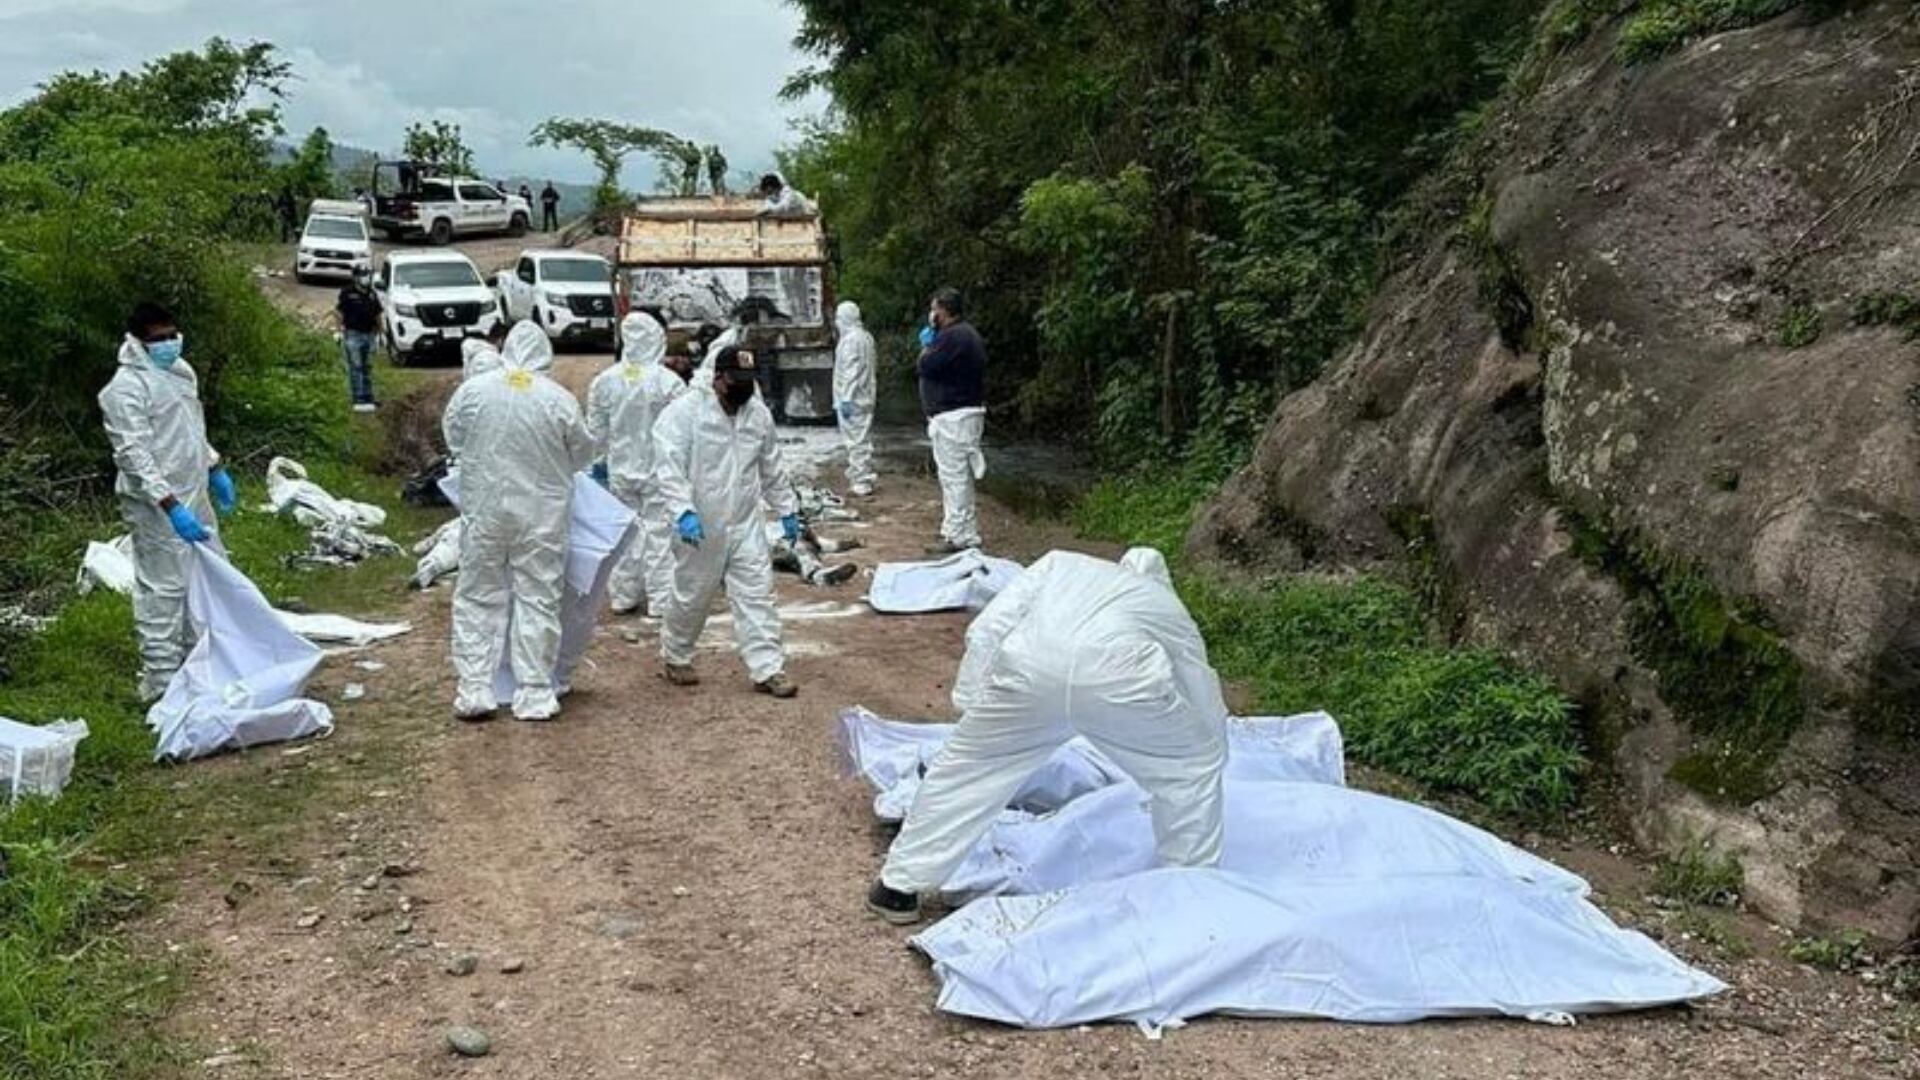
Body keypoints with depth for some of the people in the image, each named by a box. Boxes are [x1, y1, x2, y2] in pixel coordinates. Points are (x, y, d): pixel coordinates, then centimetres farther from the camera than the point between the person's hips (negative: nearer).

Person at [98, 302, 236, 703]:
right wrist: (171, 506, -32)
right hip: (156, 506, -9)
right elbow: (133, 455, -25)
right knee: (163, 589, -3)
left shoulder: (179, 369, 9)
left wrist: (215, 469, 24)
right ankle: (162, 681, 5)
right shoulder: (127, 386, -19)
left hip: (193, 494, 9)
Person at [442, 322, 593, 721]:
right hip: (542, 514, -1)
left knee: (478, 598, 12)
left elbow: (453, 438, 9)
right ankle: (535, 695, 10)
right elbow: (582, 455, 1)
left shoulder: (472, 390, -5)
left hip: (484, 511, 1)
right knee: (538, 600, 7)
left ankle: (474, 691, 13)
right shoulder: (559, 400, -10)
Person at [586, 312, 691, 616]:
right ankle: (660, 600, 9)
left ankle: (624, 597, 22)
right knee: (660, 532, 5)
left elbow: (596, 431, 4)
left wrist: (599, 461, 20)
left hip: (620, 469, 4)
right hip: (658, 469, -3)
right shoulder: (669, 382, -17)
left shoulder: (604, 381, -4)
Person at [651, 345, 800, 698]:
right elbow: (668, 466, -20)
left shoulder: (759, 414, 5)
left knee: (757, 596, 0)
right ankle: (675, 657, 34)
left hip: (746, 526, 4)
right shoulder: (685, 412, -13)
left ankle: (768, 669, 3)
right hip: (701, 527, -4)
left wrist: (787, 509, 16)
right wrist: (683, 511, -31)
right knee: (692, 597, 11)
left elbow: (772, 469, 16)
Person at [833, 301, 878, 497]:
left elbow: (851, 372, -20)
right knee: (863, 440, 14)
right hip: (865, 398, 10)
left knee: (856, 440, -7)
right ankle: (863, 480, 20)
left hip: (853, 399, -10)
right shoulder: (865, 337, 14)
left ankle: (861, 483, -6)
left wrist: (846, 399, -20)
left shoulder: (851, 339, -15)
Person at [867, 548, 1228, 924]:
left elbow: (986, 630, 21)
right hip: (1117, 679, -1)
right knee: (1194, 766, 25)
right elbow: (1207, 713, 39)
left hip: (1029, 667, 1)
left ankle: (898, 888, 32)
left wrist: (970, 705, 24)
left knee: (965, 765, 23)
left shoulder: (1061, 563, 37)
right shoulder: (1173, 611, 36)